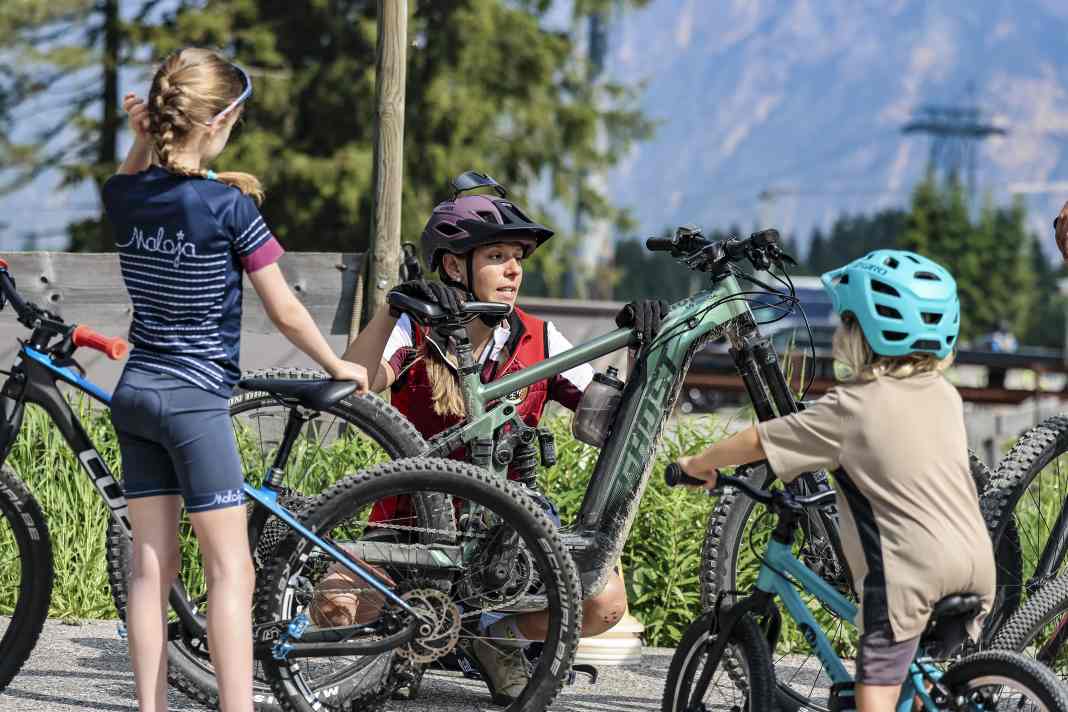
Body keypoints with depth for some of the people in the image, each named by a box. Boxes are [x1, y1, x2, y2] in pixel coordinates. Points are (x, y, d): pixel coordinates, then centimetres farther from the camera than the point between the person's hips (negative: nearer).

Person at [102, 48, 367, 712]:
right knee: (231, 568, -3)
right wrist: (338, 365, 7)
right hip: (195, 400, -6)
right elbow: (284, 310, -7)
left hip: (134, 394, 6)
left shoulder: (126, 196, 1)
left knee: (152, 565, 9)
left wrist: (140, 139, 12)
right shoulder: (229, 205, -14)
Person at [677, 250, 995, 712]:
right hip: (975, 561, 7)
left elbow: (758, 441, 0)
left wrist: (700, 463, 16)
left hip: (910, 570, -7)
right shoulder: (945, 395, 11)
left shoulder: (850, 408, -7)